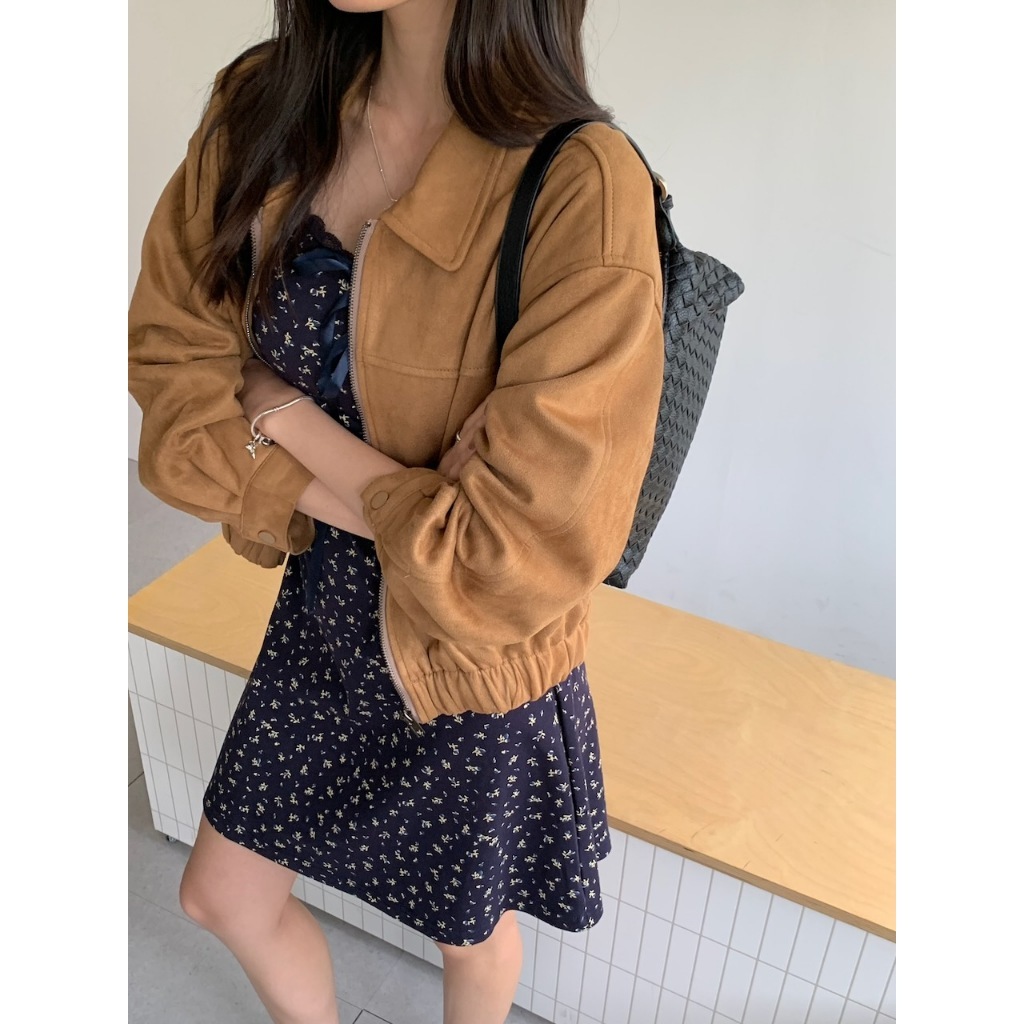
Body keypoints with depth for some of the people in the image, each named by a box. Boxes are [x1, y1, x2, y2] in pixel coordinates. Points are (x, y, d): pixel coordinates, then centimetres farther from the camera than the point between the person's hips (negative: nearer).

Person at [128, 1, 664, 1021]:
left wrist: (280, 409, -19)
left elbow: (511, 560, -29)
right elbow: (169, 358, -8)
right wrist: (389, 502, -21)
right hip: (322, 612, 6)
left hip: (471, 671, -5)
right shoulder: (261, 104, -8)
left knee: (468, 927, 24)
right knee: (222, 894, 25)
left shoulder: (582, 189, -28)